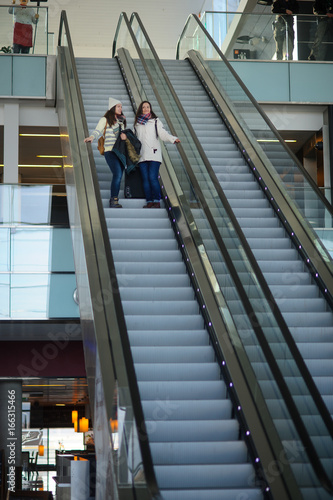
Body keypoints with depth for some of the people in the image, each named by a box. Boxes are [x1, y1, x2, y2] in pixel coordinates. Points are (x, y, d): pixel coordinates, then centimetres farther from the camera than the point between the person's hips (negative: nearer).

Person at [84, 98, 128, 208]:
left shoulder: (121, 120, 21)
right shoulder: (105, 120, 1)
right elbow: (98, 130, -9)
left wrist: (124, 135, 0)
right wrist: (92, 137, -30)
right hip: (110, 150, -7)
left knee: (119, 176, 2)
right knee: (117, 174, -20)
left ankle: (113, 200, 7)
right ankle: (114, 200, -17)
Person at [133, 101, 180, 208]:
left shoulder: (155, 121, 9)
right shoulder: (137, 123, 18)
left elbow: (163, 134, -2)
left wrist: (173, 139, -16)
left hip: (154, 154, -3)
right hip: (142, 155, 3)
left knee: (153, 178, -13)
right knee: (145, 179, -2)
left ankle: (156, 201, -9)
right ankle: (149, 201, 1)